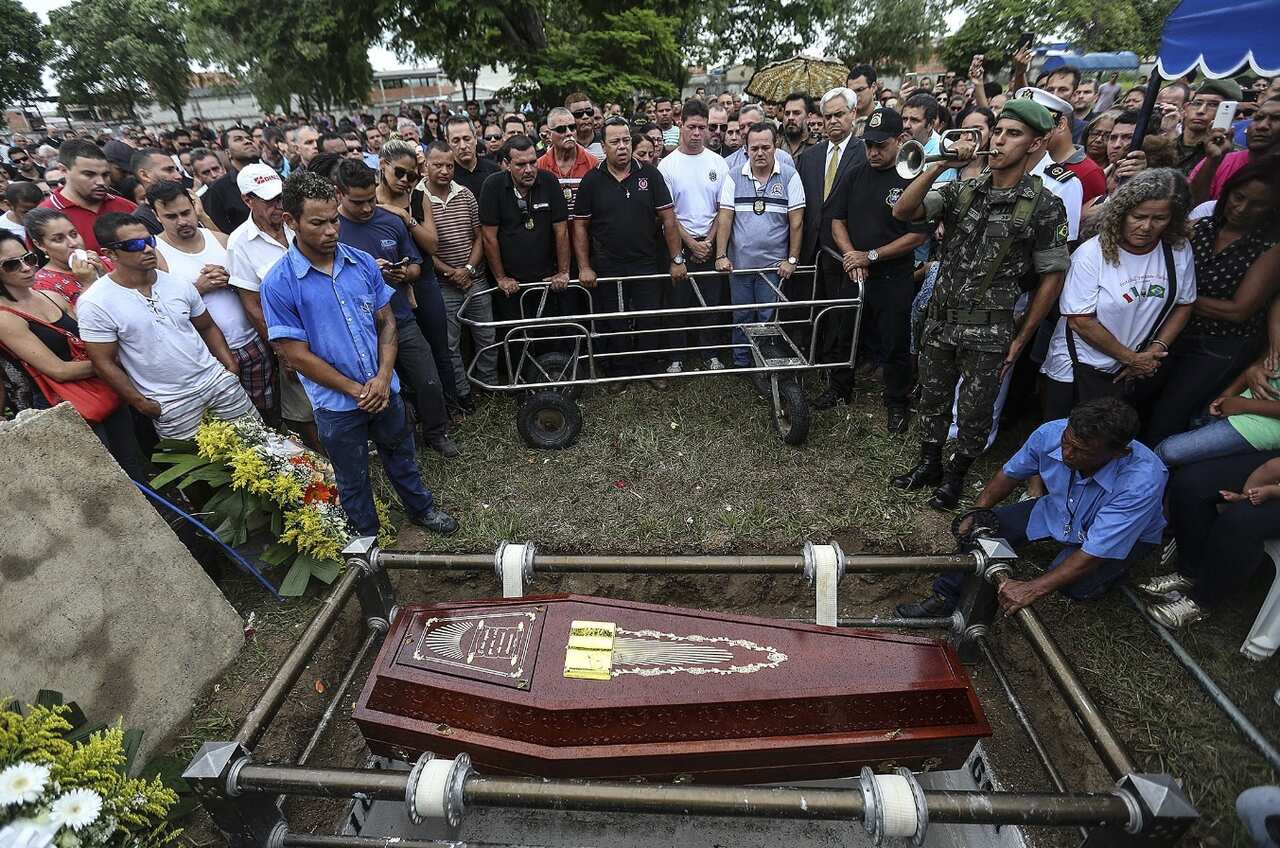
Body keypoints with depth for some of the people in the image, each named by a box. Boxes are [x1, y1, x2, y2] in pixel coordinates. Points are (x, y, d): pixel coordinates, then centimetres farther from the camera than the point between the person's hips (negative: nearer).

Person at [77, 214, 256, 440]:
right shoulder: (95, 304, -11)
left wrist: (231, 365, 2)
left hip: (217, 379, 4)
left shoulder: (179, 285, 2)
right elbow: (105, 363, -6)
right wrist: (142, 404, -7)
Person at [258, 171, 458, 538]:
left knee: (402, 456, 23)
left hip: (384, 389, 3)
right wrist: (357, 390, -14)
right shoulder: (279, 284, -15)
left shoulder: (363, 262, -4)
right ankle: (368, 539, 39)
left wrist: (383, 376, -13)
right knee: (353, 479, 17)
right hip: (336, 403, -3)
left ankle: (421, 508, 47)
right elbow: (297, 355, -14)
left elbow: (386, 321, 1)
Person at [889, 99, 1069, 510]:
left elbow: (1052, 276, -3)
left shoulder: (1043, 205, -6)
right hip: (940, 321, 4)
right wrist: (940, 165, -17)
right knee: (932, 401, 16)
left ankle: (956, 476, 29)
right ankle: (929, 464, 35)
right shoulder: (962, 190, 3)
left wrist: (1021, 338, -4)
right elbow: (902, 211, -9)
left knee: (974, 413, 9)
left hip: (988, 331, -3)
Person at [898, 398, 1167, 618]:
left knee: (1076, 585, -30)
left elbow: (1094, 554, -37)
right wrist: (976, 513, -15)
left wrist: (1033, 589, -44)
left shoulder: (1143, 481, -38)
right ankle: (947, 598, -5)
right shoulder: (1051, 433, -27)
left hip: (1125, 537, -4)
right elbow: (1011, 473, -6)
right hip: (1058, 510, 4)